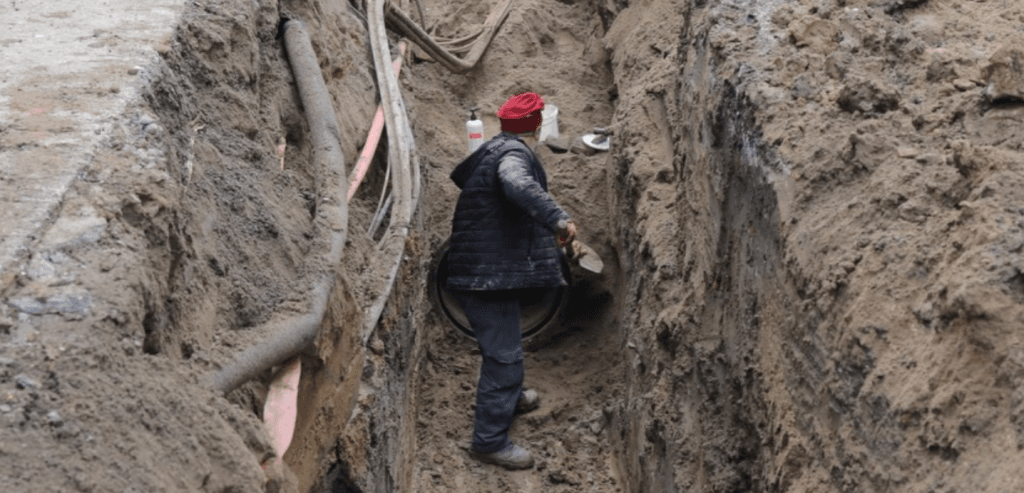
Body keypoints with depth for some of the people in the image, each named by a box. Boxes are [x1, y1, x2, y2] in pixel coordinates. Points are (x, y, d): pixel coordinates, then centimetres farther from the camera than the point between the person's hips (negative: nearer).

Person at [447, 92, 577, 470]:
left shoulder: (489, 150, 15)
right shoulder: (514, 153, -16)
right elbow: (519, 185, -39)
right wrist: (558, 219, -50)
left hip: (474, 269, 10)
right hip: (492, 274, -10)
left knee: (501, 345, 29)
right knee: (503, 353, -6)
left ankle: (510, 397, 51)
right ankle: (489, 440, -1)